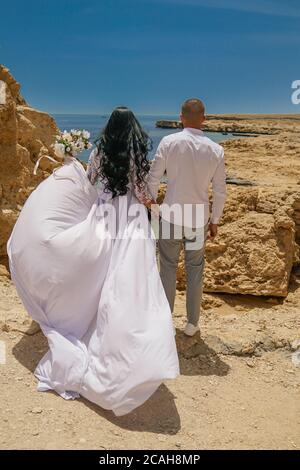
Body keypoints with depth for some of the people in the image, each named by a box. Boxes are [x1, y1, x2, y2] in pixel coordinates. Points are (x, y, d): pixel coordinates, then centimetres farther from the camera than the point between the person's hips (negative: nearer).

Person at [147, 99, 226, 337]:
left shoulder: (169, 142, -8)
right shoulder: (216, 150, -3)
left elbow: (154, 178, -5)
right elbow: (220, 190, 2)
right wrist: (214, 221, 13)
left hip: (171, 216, -1)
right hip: (199, 220, 1)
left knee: (168, 268, 12)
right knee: (195, 270, 15)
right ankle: (192, 323, 25)